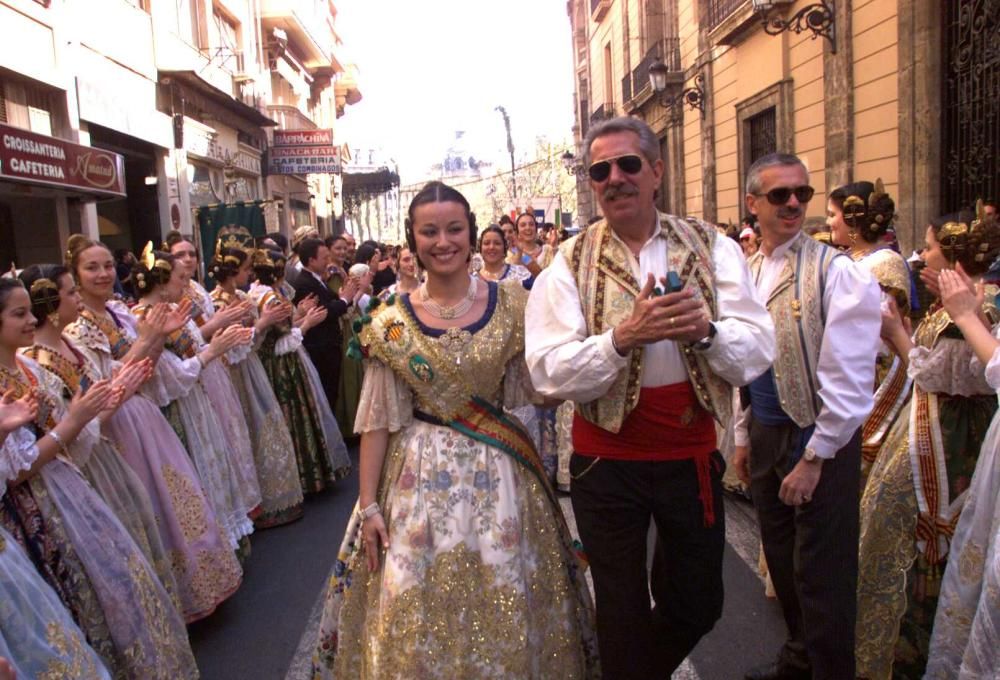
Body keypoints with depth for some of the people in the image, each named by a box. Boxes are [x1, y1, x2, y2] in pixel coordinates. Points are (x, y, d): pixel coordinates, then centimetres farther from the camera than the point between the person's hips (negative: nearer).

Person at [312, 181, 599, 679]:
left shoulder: (513, 306, -3)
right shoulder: (391, 323, -3)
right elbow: (378, 420, -1)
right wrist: (369, 505, -2)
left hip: (499, 477, 1)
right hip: (419, 479, 0)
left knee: (505, 612, 12)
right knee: (414, 613, 9)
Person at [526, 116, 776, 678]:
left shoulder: (711, 248, -2)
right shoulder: (571, 265, -6)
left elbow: (760, 350, -9)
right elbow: (548, 373, -17)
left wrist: (706, 330, -29)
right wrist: (623, 337, -31)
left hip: (693, 453, 3)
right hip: (607, 459, -2)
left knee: (699, 605, 20)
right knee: (623, 613, 13)